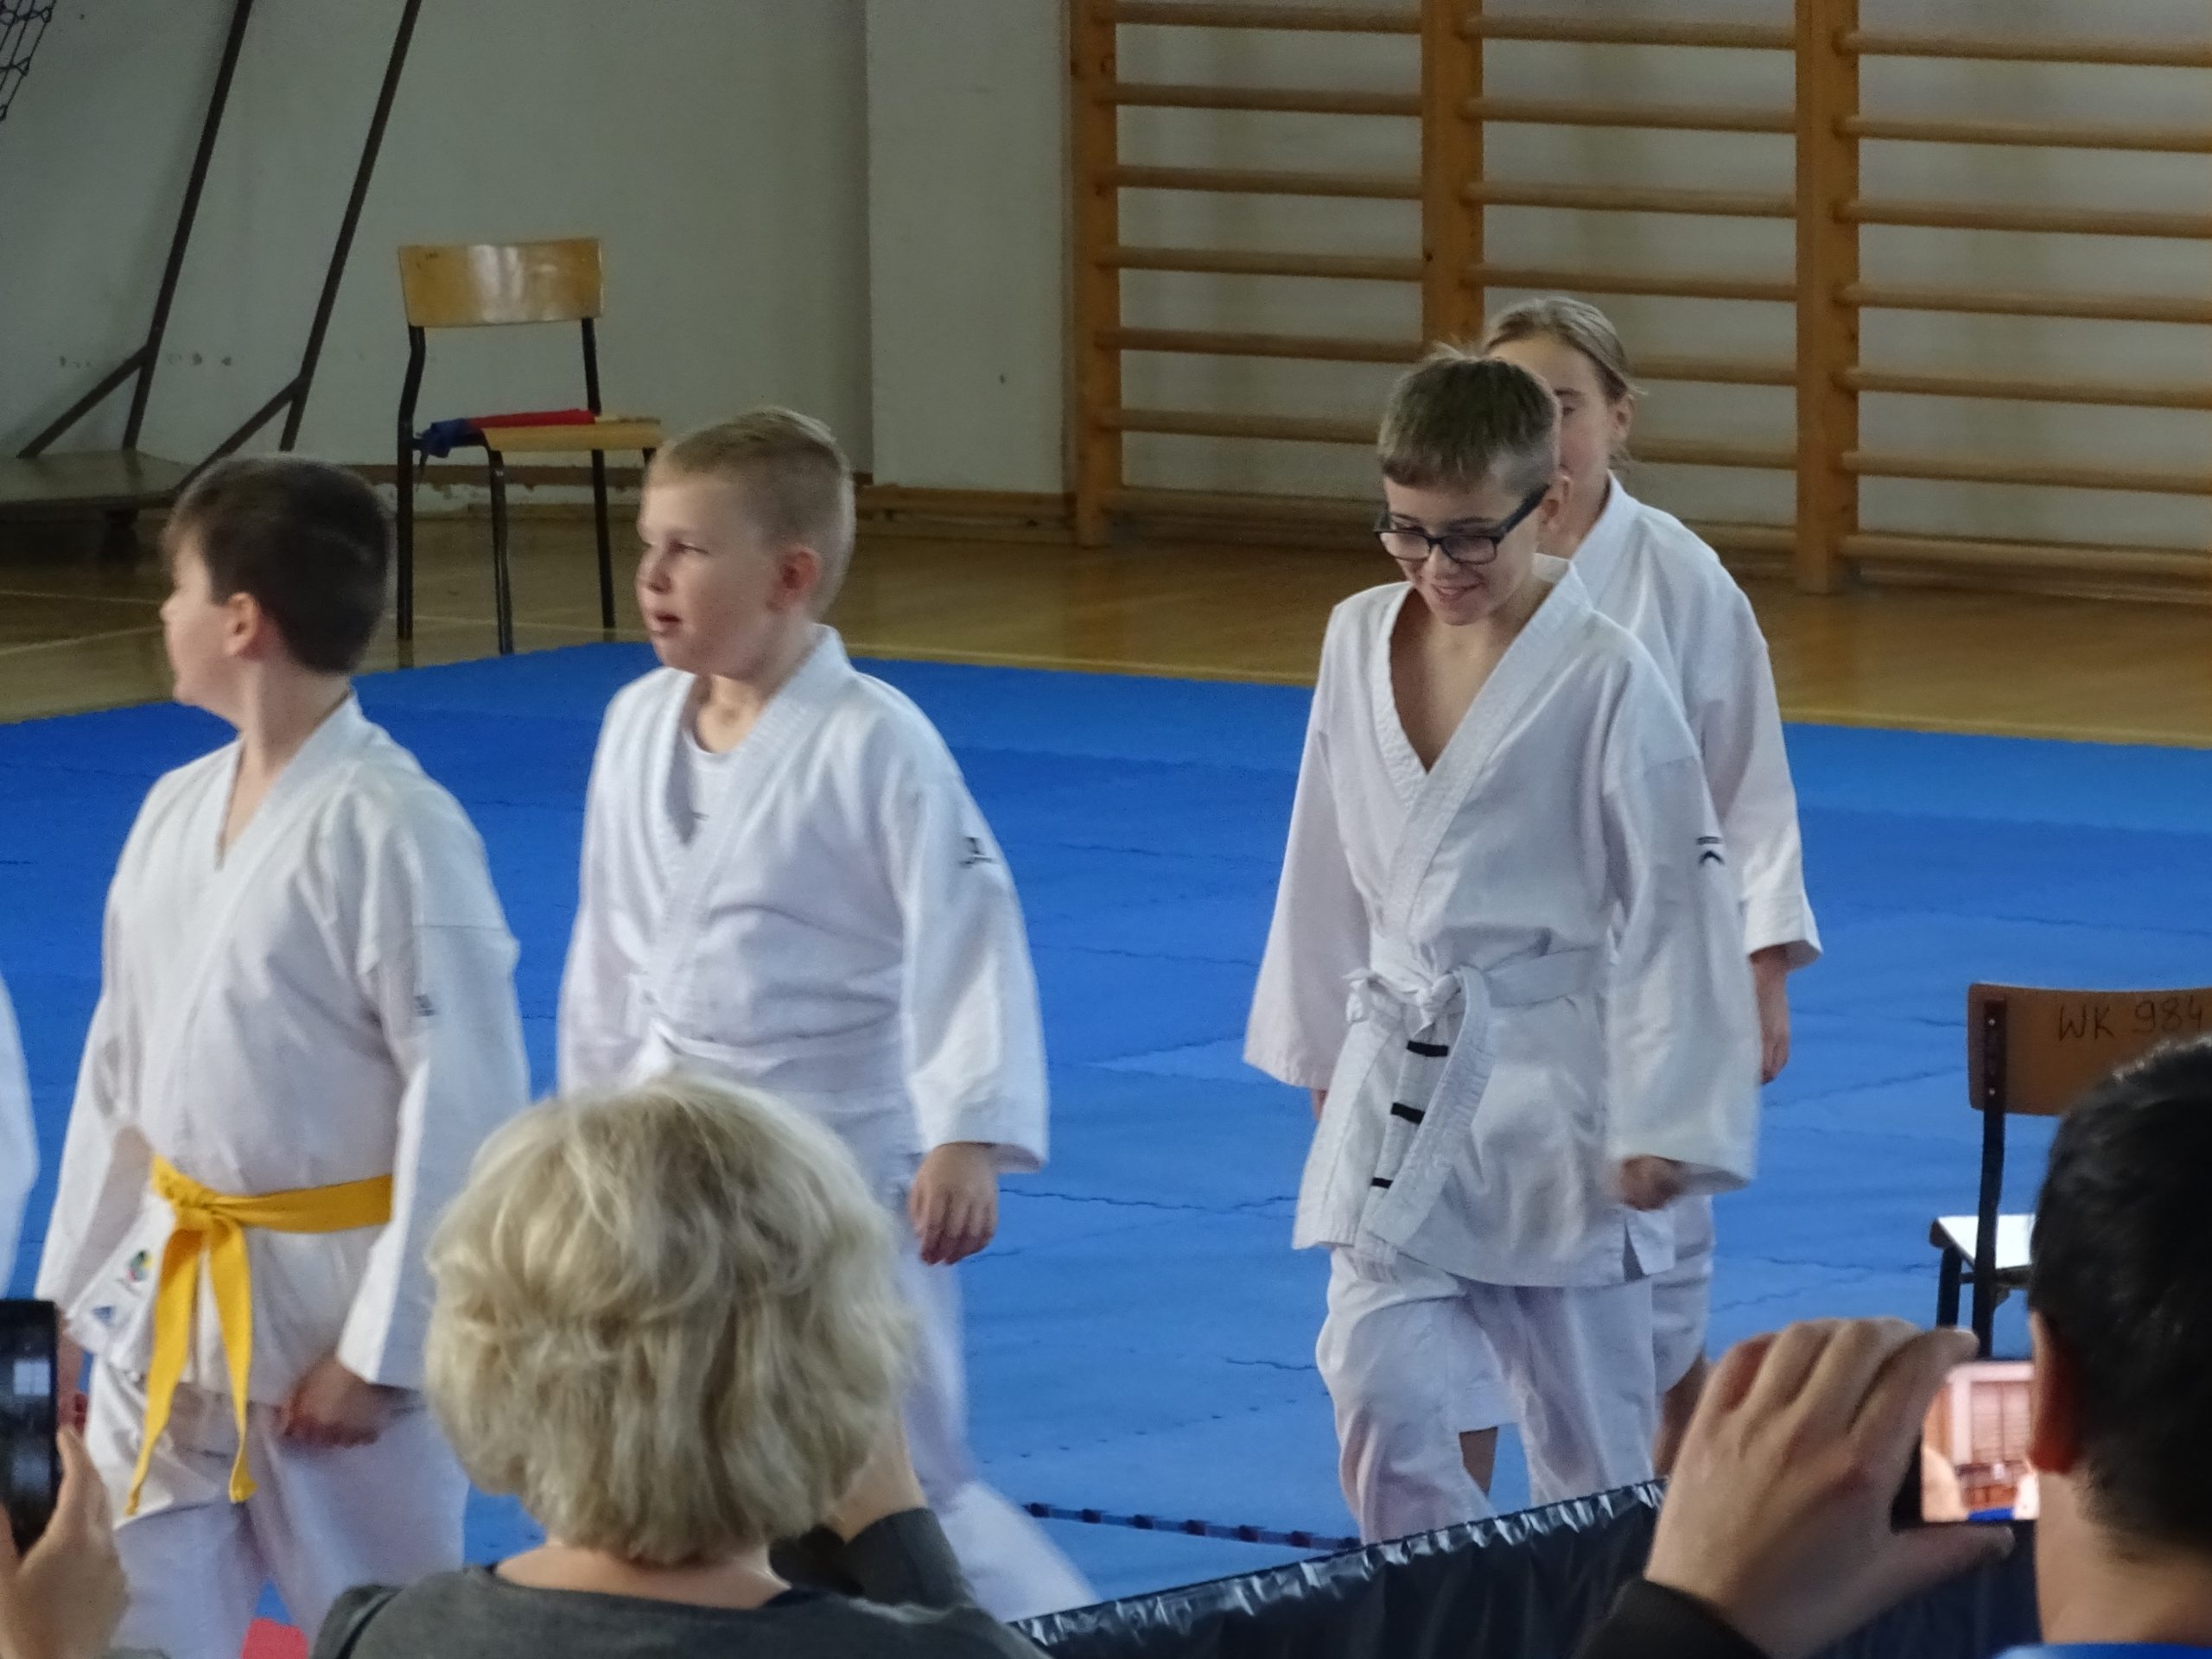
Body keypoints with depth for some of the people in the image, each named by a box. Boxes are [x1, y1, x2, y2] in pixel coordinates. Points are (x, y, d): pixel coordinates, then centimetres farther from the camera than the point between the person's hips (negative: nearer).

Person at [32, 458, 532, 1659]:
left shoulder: (393, 829, -18)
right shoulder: (176, 812, 5)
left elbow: (465, 1106, -18)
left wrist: (382, 1347, -17)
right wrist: (68, 1291, 14)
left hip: (332, 1299, -7)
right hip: (168, 1302, 7)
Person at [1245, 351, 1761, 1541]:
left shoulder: (1603, 680, -13)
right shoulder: (1360, 640, 2)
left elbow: (1673, 906, -11)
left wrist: (1663, 1125, -12)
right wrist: (1322, 1049, 19)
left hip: (1552, 1087, -4)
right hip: (1398, 1085, 4)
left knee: (1589, 1430, 7)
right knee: (1382, 1396, -8)